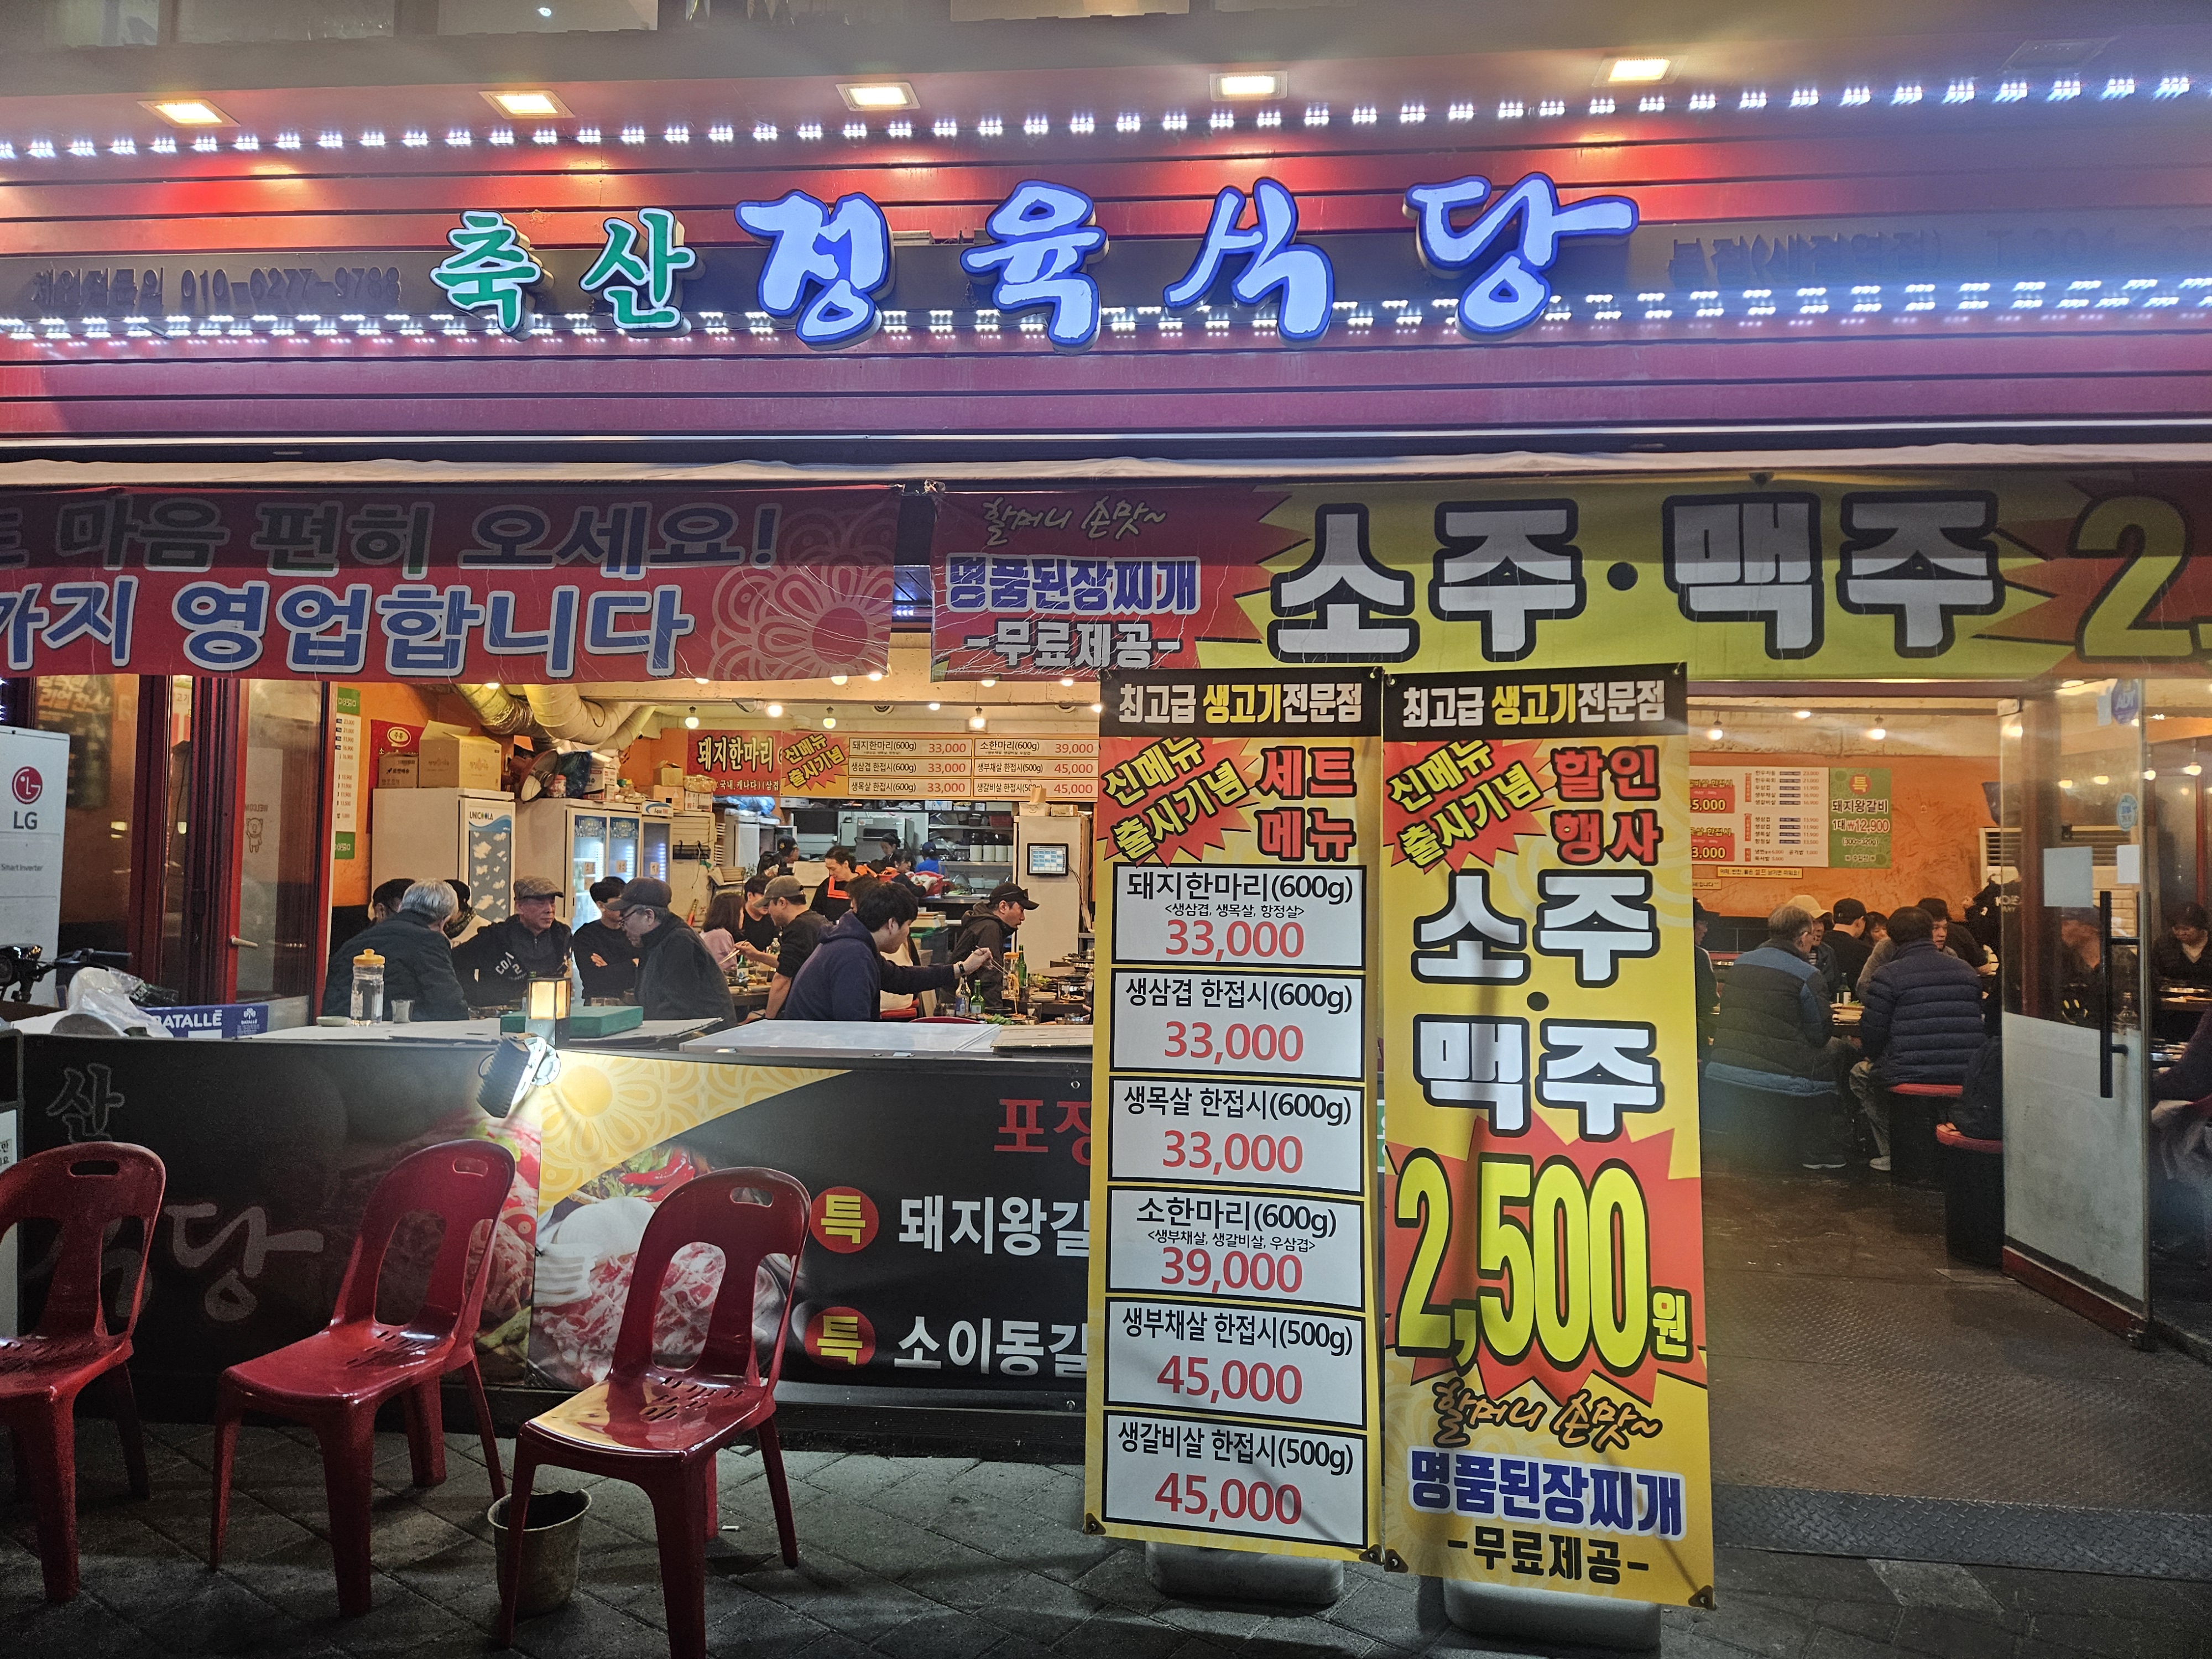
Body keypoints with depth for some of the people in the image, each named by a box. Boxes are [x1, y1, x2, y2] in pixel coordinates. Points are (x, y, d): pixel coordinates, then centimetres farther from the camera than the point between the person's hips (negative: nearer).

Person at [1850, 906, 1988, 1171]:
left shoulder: (1888, 976, -9)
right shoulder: (1966, 971, 9)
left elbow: (1872, 1035, -7)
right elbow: (1977, 1020, 19)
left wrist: (1873, 1054, 16)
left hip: (1910, 1075, -5)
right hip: (1966, 1077, 5)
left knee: (1860, 1073, 26)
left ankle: (1893, 1152, 20)